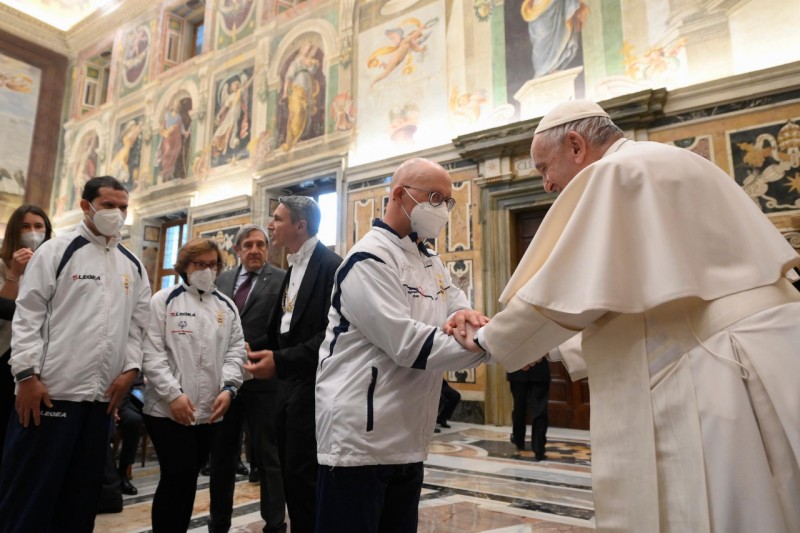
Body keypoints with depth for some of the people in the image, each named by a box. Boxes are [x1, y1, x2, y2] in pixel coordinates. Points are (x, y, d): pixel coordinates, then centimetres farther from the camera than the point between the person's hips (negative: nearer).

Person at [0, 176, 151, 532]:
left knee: (82, 492, 14)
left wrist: (131, 368, 1)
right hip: (52, 391, -4)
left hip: (103, 396, 5)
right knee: (29, 492, 5)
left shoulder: (133, 265, 12)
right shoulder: (57, 250, -1)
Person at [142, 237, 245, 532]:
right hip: (168, 408, -4)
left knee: (189, 478, 14)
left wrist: (228, 388, -8)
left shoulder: (227, 305, 11)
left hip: (209, 410, 4)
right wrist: (173, 394, -15)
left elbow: (235, 351, 7)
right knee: (177, 477, -3)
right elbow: (152, 351, -8)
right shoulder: (164, 300, -1)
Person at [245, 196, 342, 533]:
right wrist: (253, 348, 5)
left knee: (304, 477, 0)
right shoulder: (293, 268, 14)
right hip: (290, 384, 9)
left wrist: (280, 360, -26)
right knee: (292, 475, 17)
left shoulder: (330, 266, -16)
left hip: (313, 385, -9)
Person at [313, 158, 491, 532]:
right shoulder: (369, 259, -14)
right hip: (359, 439, -8)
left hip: (409, 441, 8)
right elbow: (407, 343, -22)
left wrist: (469, 316, -17)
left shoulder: (432, 264, 13)